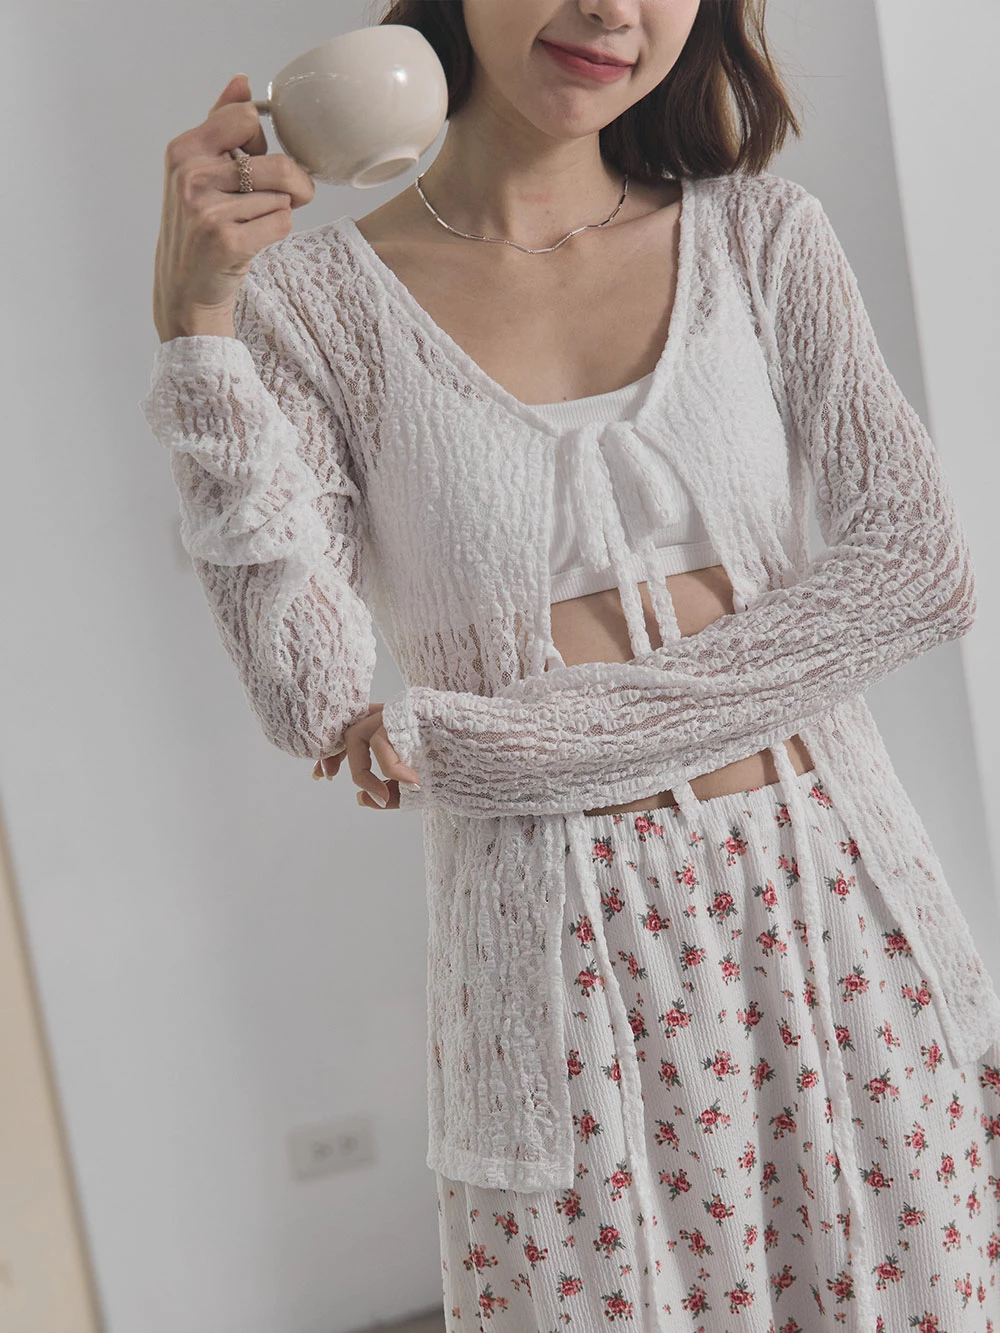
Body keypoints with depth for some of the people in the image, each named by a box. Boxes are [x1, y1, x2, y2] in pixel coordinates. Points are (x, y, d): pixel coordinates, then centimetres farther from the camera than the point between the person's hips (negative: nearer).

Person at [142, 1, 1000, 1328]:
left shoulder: (762, 236, 6)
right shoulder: (313, 299, 0)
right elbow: (316, 697, -11)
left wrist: (486, 740, -12)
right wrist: (197, 328, -18)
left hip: (829, 905, 2)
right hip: (563, 965, -2)